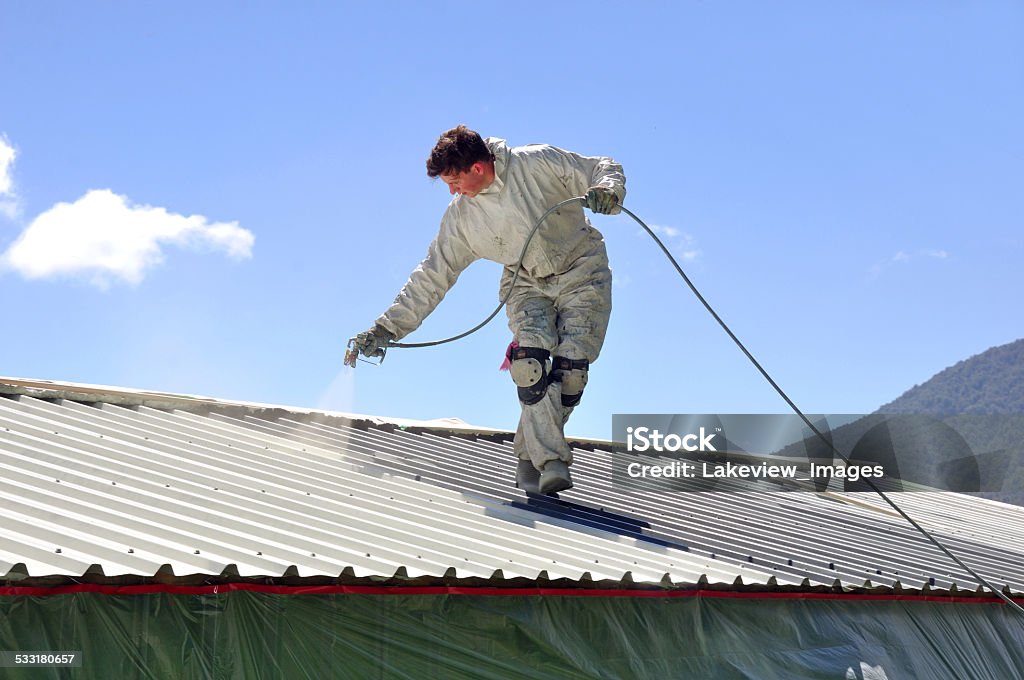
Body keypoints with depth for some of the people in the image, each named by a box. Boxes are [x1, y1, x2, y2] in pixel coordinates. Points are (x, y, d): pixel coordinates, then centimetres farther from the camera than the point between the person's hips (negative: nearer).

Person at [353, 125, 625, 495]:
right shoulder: (461, 217, -5)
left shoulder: (539, 163, -15)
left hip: (581, 271, -2)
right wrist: (386, 328, -5)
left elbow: (604, 168, -5)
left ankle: (530, 456, -1)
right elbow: (432, 277, 0)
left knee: (571, 366, -16)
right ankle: (550, 462, -23)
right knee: (530, 359, -24)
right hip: (527, 284, 2)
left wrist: (607, 191, -29)